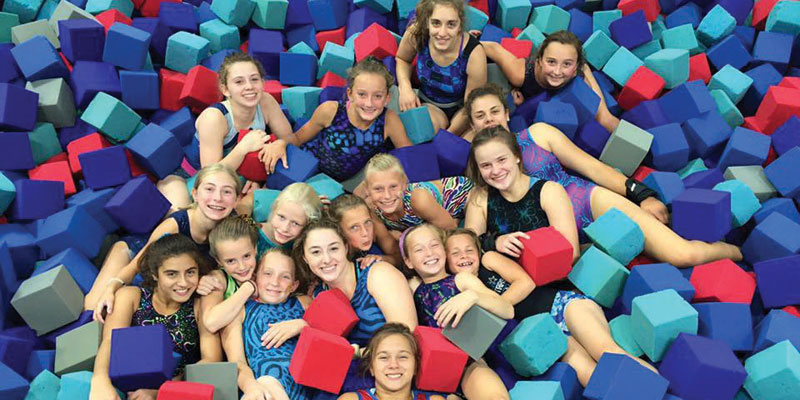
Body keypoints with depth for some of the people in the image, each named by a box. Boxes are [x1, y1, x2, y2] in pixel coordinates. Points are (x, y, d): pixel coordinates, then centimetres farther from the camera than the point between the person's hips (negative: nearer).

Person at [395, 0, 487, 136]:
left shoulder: (474, 55, -29)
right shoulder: (415, 33, -22)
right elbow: (402, 59, 3)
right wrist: (405, 88, -14)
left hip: (460, 110, -1)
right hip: (427, 105, 1)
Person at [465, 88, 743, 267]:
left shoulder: (537, 134, 6)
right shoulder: (477, 173, 7)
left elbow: (591, 167, 5)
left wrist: (642, 195, -1)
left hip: (592, 204, 0)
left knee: (683, 254, -16)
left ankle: (737, 252, 15)